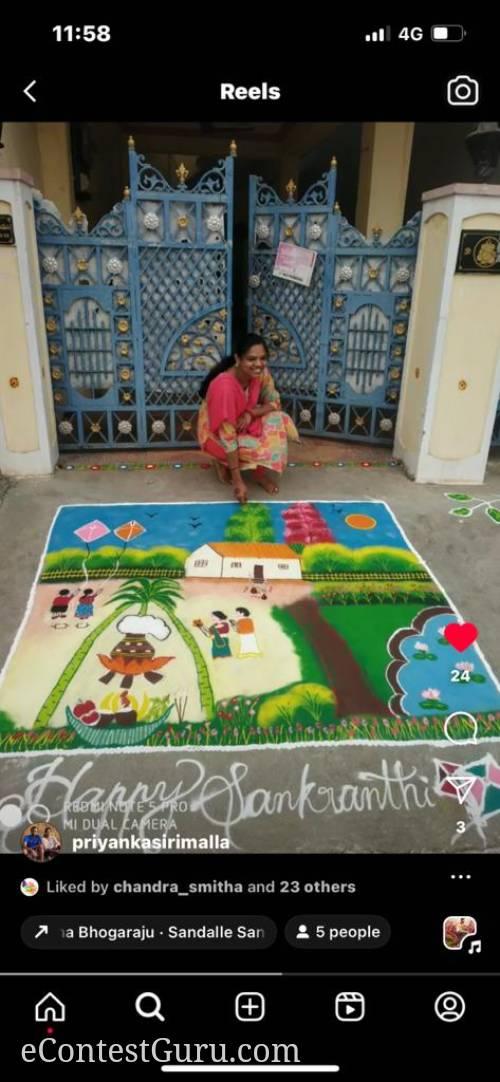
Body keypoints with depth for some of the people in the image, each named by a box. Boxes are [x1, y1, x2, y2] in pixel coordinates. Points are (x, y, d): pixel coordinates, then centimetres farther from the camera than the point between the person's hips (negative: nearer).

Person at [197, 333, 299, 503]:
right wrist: (237, 480, -33)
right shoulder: (224, 386, -35)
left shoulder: (260, 373, -16)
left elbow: (274, 402, -2)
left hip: (243, 422, 7)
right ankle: (223, 462, 1)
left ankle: (262, 473, -4)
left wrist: (251, 414, -24)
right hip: (216, 434, -6)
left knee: (277, 420, -17)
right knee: (264, 449, -26)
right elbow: (227, 435, -34)